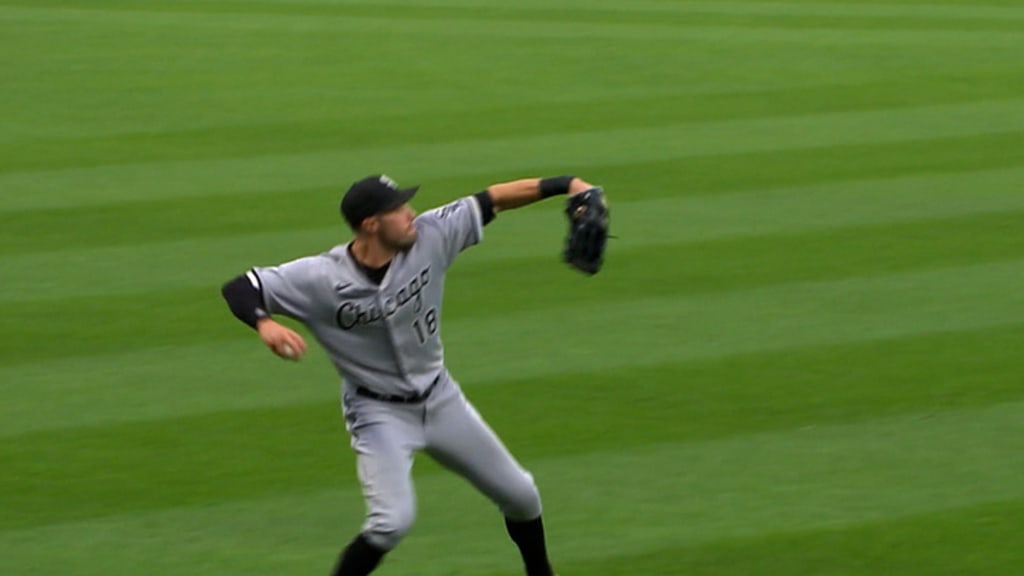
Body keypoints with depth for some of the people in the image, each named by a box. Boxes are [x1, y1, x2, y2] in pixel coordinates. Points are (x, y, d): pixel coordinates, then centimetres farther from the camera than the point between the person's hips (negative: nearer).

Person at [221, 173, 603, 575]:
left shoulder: (428, 238, -15)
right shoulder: (320, 278, -24)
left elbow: (492, 200, -8)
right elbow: (238, 289, -24)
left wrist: (563, 185, -14)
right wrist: (264, 324, -46)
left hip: (441, 401, 5)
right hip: (379, 413, -5)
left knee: (520, 496, 14)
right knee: (393, 520, -24)